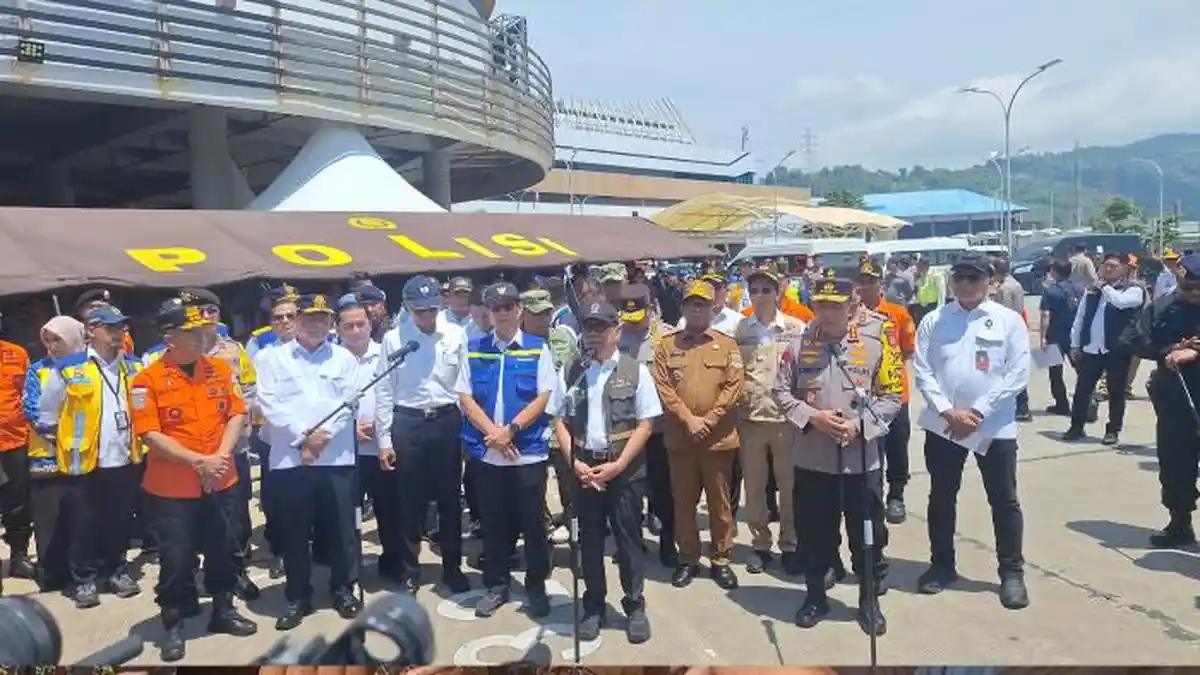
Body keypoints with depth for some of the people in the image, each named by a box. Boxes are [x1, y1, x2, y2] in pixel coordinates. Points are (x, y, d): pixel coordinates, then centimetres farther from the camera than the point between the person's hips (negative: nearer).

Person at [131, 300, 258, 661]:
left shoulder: (220, 369, 3)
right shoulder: (148, 379, -10)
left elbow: (237, 413, 4)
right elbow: (150, 434, -14)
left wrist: (221, 455, -11)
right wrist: (199, 461, -18)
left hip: (221, 481, 4)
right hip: (171, 488, -4)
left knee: (224, 550, 15)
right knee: (176, 558, 5)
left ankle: (223, 611, 33)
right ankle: (173, 625, 22)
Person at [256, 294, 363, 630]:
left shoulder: (344, 358, 10)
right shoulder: (272, 358, 7)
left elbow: (350, 403, 0)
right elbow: (270, 405, -4)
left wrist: (322, 436, -12)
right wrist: (304, 436, -13)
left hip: (337, 458, 1)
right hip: (289, 458, 0)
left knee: (341, 527, 6)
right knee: (294, 531, 7)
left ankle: (343, 588, 23)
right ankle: (297, 597, 21)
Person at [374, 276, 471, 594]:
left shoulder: (456, 335, 0)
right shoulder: (393, 338, -3)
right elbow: (384, 391, 0)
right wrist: (384, 439, -2)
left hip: (447, 420, 1)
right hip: (407, 423, -1)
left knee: (450, 497, 10)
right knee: (408, 500, 8)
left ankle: (452, 567, 25)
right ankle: (408, 568, 24)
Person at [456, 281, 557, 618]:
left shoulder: (538, 348, 1)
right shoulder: (474, 349, 6)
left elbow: (544, 397, -6)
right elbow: (464, 397, 1)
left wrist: (510, 429, -15)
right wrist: (493, 432, -12)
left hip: (529, 450, -2)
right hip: (486, 451, 2)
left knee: (532, 522, 5)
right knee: (493, 523, 12)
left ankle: (536, 587, 20)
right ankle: (496, 586, 25)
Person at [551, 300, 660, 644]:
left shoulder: (635, 371, -3)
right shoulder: (569, 372, 5)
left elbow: (645, 425, -4)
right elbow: (560, 422, 7)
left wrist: (617, 465, -12)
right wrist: (575, 463, -6)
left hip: (625, 468, -2)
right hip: (583, 467, 2)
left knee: (628, 537, 5)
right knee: (590, 538, 11)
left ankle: (635, 606, 19)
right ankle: (594, 606, 24)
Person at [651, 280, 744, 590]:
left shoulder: (727, 345, 5)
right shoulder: (666, 345, 6)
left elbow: (734, 386, -4)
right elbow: (662, 386, -2)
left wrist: (709, 420, -12)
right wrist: (688, 419, -12)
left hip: (719, 437, 0)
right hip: (679, 437, 1)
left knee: (720, 501, 7)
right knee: (683, 501, 9)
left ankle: (721, 560, 19)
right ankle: (688, 559, 21)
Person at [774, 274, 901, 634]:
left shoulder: (875, 343, -5)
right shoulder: (799, 345, 0)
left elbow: (891, 396, -3)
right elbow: (782, 392, 3)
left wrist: (859, 426, -15)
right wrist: (812, 417, -12)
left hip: (861, 459, -1)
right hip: (811, 459, 1)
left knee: (868, 535, 9)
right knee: (813, 533, 12)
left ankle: (869, 601, 27)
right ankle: (815, 595, 31)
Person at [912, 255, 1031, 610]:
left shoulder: (1009, 321, -2)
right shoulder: (933, 321, 3)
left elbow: (1018, 374, -7)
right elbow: (922, 371, -1)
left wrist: (977, 412, -13)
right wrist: (948, 411, -13)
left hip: (994, 426, -2)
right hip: (943, 424, 2)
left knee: (1004, 501, 6)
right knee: (941, 497, 13)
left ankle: (1012, 572, 20)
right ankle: (942, 564, 28)